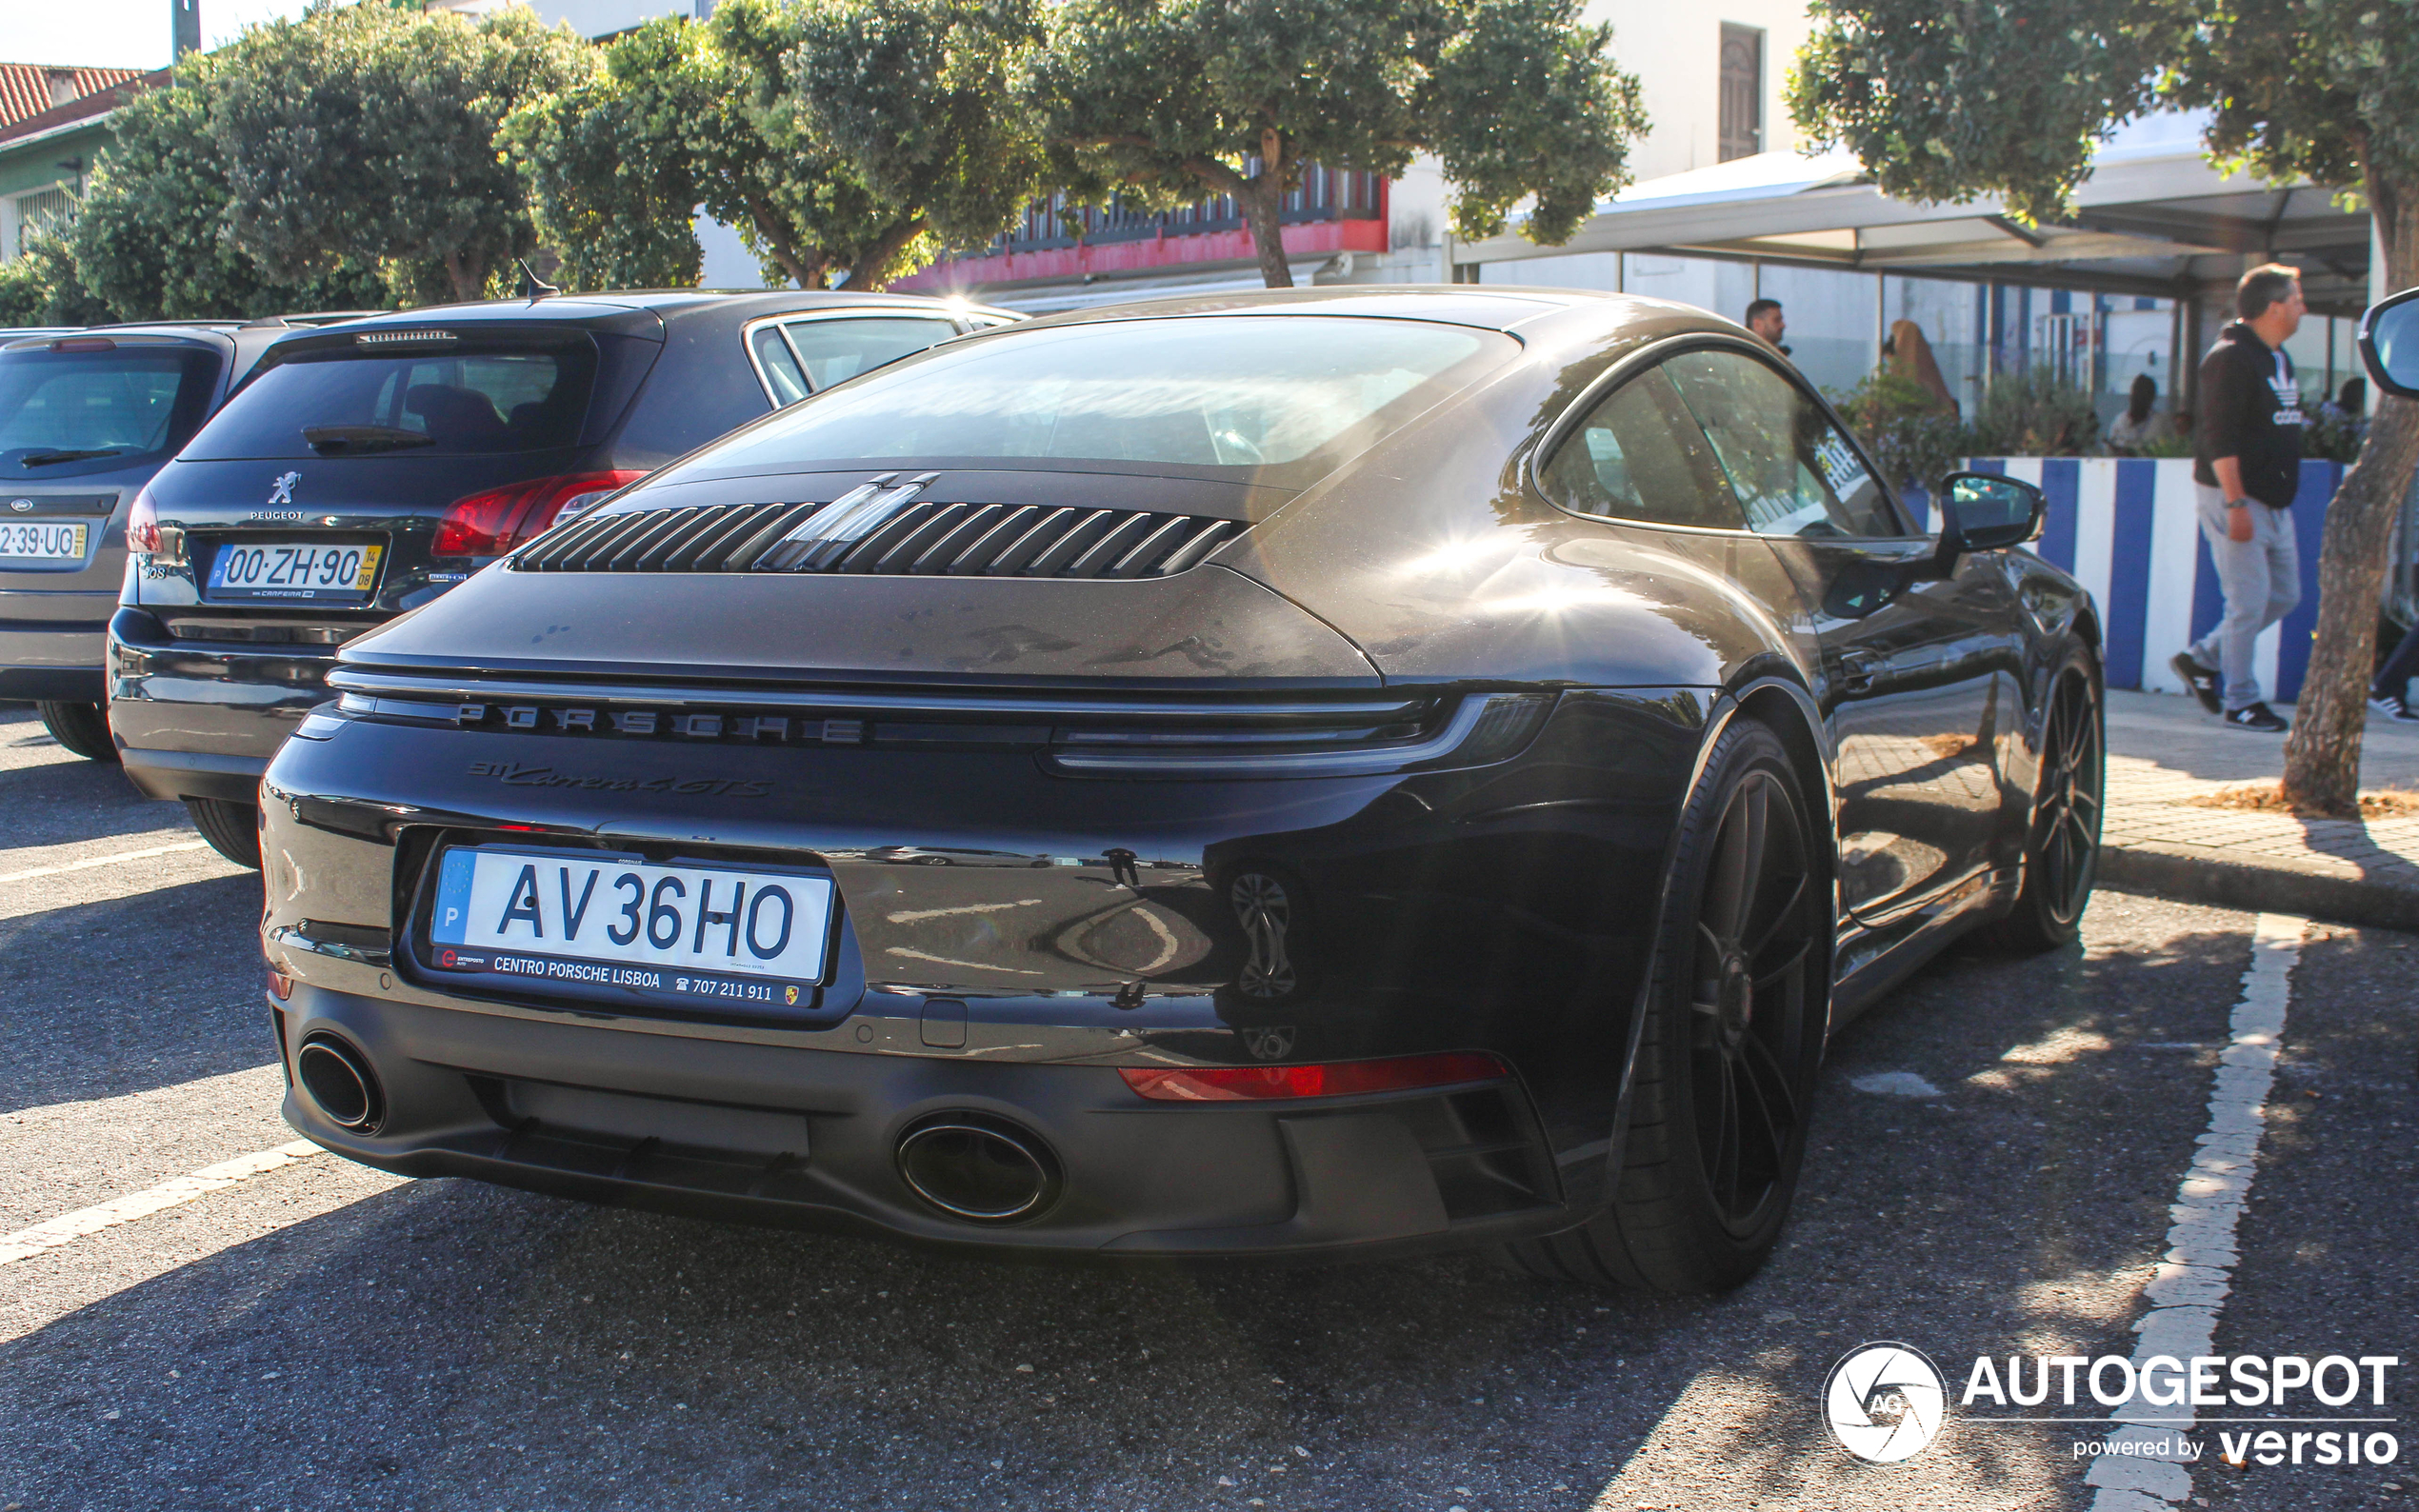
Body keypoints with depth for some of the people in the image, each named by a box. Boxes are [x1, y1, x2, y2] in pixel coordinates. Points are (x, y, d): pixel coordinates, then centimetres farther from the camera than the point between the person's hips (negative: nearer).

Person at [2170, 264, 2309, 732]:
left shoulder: (2278, 359, 15)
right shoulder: (2231, 358, -14)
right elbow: (2220, 438, -21)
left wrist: (2281, 496, 21)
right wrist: (2236, 504, -25)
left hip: (2274, 501, 9)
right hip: (2236, 498, -9)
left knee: (2285, 594, 12)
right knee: (2249, 600, -6)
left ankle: (2202, 659, 23)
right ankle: (2240, 702, 5)